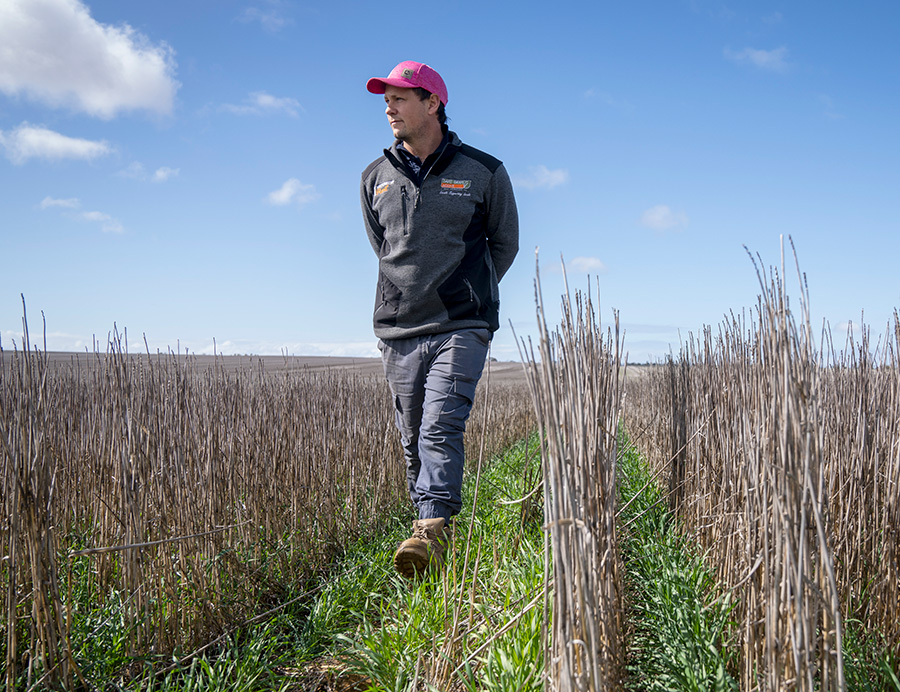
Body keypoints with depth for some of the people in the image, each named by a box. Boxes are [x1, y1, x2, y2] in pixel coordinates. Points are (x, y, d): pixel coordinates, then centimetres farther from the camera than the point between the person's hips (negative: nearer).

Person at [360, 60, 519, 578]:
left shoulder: (484, 173, 1)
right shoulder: (376, 178, 11)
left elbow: (505, 242, 14)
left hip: (461, 328, -4)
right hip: (398, 331, 4)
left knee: (442, 427, -18)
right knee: (414, 439, 7)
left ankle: (433, 532, -23)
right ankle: (432, 527, 19)